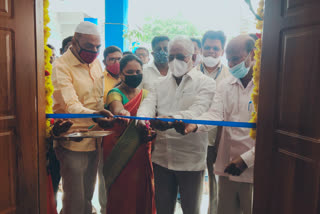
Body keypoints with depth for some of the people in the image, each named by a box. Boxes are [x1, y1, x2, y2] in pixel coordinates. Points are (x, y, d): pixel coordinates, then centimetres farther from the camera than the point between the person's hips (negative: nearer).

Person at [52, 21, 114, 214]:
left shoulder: (96, 62, 9)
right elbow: (70, 105, -26)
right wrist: (95, 115, -43)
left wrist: (105, 120, 12)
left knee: (88, 197, 18)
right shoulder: (62, 66, -13)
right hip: (73, 142, -6)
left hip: (95, 140, 7)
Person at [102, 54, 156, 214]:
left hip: (141, 152, 4)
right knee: (121, 191, 1)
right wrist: (122, 113, -48)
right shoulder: (115, 93, -5)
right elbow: (117, 108, -27)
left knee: (142, 189, 8)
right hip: (118, 151, -3)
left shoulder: (145, 94, 10)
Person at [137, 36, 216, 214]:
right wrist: (142, 118, -28)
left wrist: (175, 119, -40)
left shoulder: (206, 83, -3)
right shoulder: (160, 84, 12)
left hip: (190, 159, -3)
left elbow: (198, 110, -20)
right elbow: (149, 103, -4)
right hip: (162, 157, 4)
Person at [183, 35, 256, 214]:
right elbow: (215, 114, -6)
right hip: (227, 167, 5)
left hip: (253, 170, -4)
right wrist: (195, 124, -26)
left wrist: (246, 159, -16)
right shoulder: (226, 85, 8)